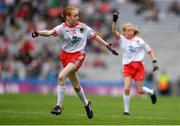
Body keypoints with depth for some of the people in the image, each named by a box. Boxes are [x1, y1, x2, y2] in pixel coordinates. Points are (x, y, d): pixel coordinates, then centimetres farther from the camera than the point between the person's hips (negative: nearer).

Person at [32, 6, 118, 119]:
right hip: (66, 56, 2)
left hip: (78, 56, -2)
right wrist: (38, 33, -47)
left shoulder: (83, 27, -2)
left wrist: (108, 46, 12)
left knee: (61, 76, -25)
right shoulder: (63, 28, -9)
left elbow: (95, 36, 9)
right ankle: (86, 104, 39)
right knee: (76, 86, 12)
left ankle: (59, 106, -18)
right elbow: (50, 32, -27)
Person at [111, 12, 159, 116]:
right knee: (126, 88, -14)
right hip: (127, 67, 1)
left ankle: (151, 92, 35)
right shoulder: (122, 39, 0)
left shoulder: (139, 40, 0)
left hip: (139, 66, -1)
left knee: (140, 91, 1)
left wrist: (154, 62, -1)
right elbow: (114, 31, -17)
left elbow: (149, 51, 9)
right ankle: (126, 110, -1)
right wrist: (114, 20, -31)